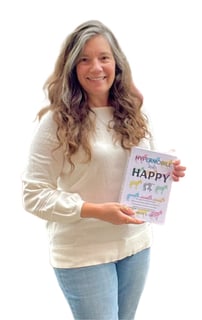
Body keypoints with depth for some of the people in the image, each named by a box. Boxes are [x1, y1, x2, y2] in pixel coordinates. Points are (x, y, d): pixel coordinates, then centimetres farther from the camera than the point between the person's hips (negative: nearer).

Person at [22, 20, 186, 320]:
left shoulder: (133, 114, 3)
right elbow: (34, 196, -15)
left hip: (136, 244, 6)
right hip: (83, 253, -5)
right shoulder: (56, 122, -14)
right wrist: (97, 211, -22)